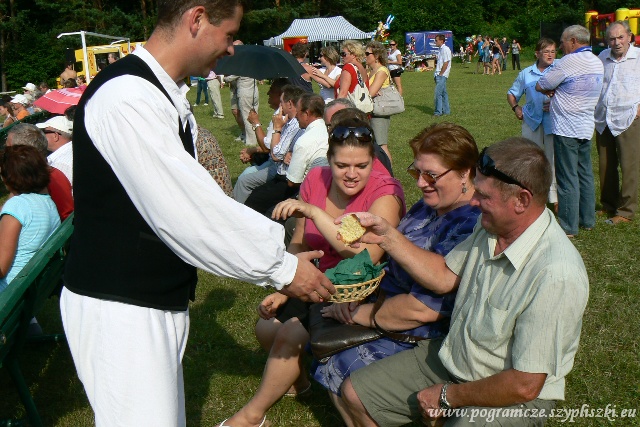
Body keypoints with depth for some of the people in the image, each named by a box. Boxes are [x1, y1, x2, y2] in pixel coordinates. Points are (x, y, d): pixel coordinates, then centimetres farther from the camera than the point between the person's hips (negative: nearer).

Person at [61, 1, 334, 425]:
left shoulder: (167, 99, 10)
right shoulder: (127, 97, -22)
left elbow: (193, 198, 11)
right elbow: (186, 210, -25)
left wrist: (281, 245, 5)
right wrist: (281, 267, -15)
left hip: (160, 302, 9)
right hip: (119, 308, -9)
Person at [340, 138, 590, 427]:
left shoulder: (556, 276, -31)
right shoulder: (491, 225, -6)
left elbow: (524, 386, -26)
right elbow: (444, 277, 8)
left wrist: (448, 396, -13)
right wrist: (387, 237, -2)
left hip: (509, 399, -7)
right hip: (452, 358, 8)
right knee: (355, 394, 6)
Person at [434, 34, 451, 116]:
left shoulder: (445, 49, -12)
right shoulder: (440, 49, 17)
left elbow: (446, 63, -17)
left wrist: (440, 74, -17)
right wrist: (436, 74, 14)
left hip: (442, 75, -9)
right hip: (439, 75, 9)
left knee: (438, 93, -11)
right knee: (443, 93, 11)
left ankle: (438, 111, -9)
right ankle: (446, 110, 16)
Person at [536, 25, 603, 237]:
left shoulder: (569, 62, -16)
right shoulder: (597, 63, 10)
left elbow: (540, 86, -9)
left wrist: (552, 92, 10)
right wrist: (557, 97, 7)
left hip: (566, 128, -8)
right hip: (586, 126, 8)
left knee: (567, 177, -3)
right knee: (585, 174, 15)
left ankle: (569, 226, 2)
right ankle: (587, 220, 24)